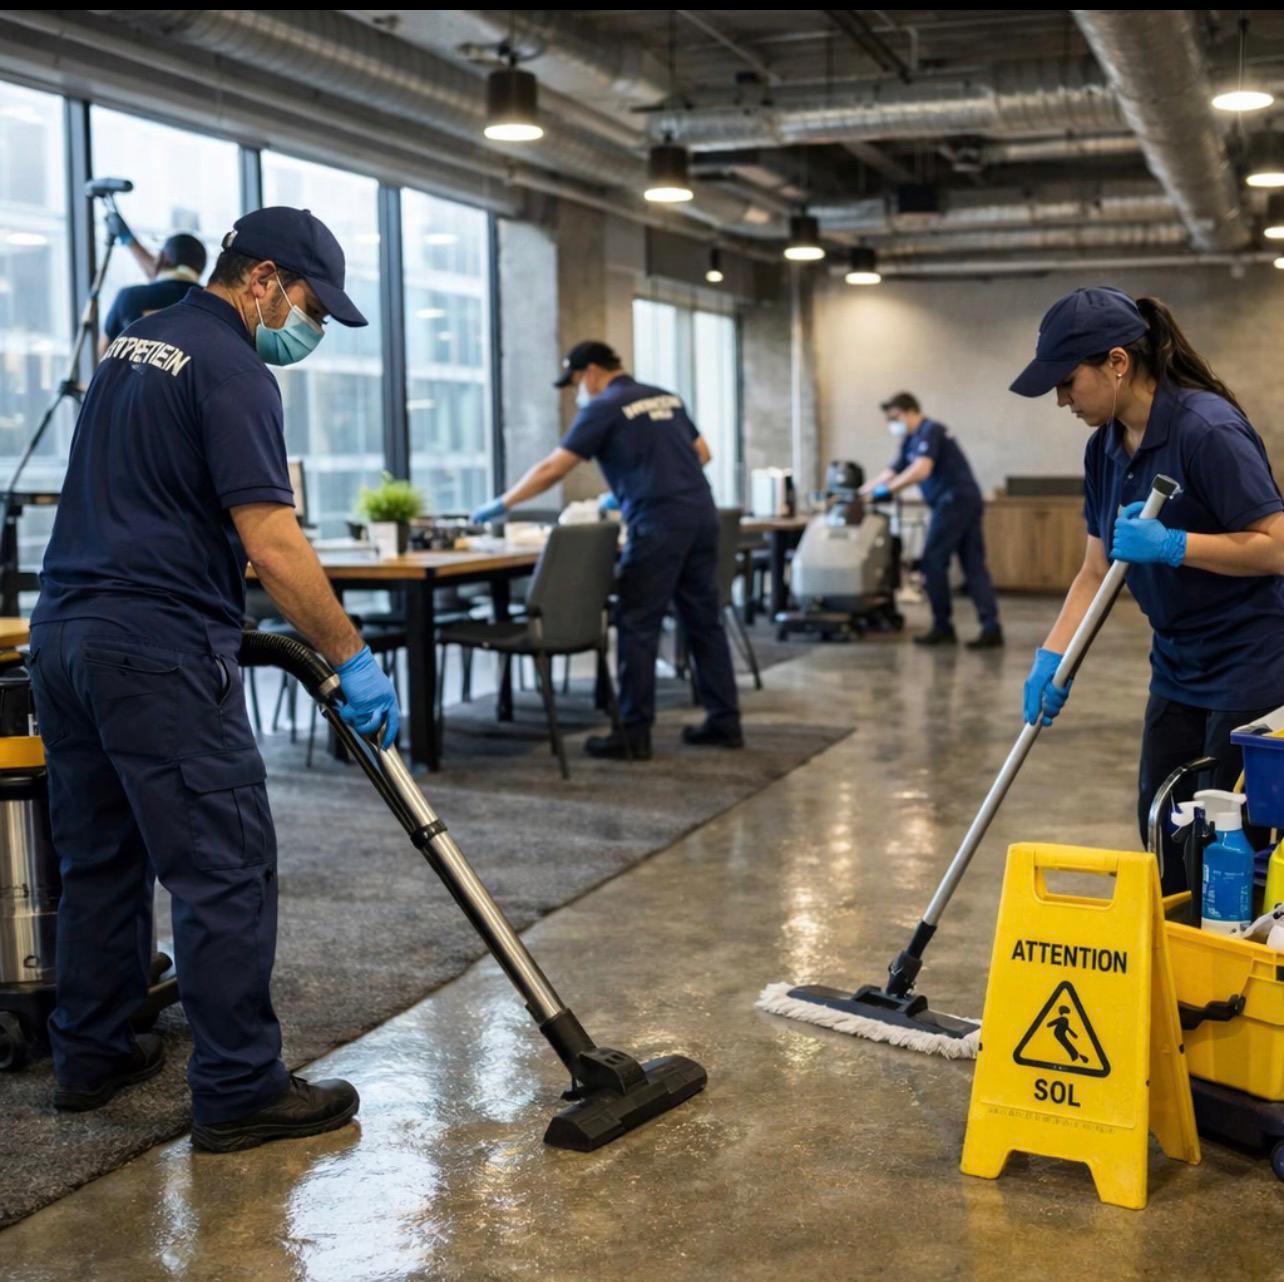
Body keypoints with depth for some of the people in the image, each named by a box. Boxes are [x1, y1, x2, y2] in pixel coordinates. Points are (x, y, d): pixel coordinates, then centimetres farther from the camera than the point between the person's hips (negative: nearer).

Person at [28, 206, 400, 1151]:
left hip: (63, 633, 10)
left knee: (101, 858, 17)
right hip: (158, 649, -10)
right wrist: (352, 658, -13)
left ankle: (93, 1056, 27)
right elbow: (272, 541, -19)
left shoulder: (133, 347, 18)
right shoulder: (231, 371, -12)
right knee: (226, 870, -4)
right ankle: (240, 1091, 1)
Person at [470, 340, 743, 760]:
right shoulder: (666, 398, 19)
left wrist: (502, 504, 5)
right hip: (701, 515, 7)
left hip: (659, 525, -7)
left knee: (638, 628, -1)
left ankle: (634, 735, 1)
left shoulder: (604, 408, -3)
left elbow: (551, 469, -5)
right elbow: (702, 454, 25)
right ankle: (724, 722, 14)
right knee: (705, 620, 11)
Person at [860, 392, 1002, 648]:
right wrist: (860, 492, 18)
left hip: (954, 500, -10)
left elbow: (921, 469, -25)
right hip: (967, 500, 10)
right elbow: (892, 471, 23)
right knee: (974, 565, 3)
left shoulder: (929, 431, -10)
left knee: (933, 562, -4)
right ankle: (991, 628, -2)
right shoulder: (912, 441, 19)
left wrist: (888, 490, -24)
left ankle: (943, 627, 2)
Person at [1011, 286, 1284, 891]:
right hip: (1178, 667, 8)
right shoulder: (1106, 447, 3)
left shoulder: (1207, 429, -22)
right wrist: (1051, 659, -3)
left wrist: (1170, 544, -27)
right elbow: (1097, 570, 7)